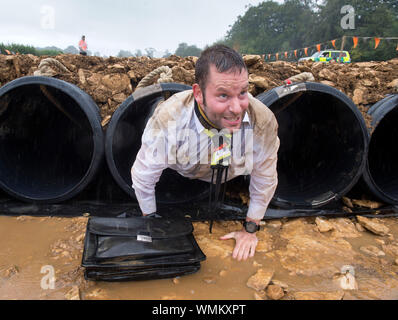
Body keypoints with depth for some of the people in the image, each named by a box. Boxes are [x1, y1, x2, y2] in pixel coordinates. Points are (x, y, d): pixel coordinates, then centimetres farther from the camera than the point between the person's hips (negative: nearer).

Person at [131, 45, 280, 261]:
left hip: (232, 183, 2)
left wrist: (250, 229, -6)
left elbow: (265, 179, -15)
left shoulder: (263, 121, -34)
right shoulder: (168, 119, -40)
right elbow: (142, 176, -22)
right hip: (180, 178, -1)